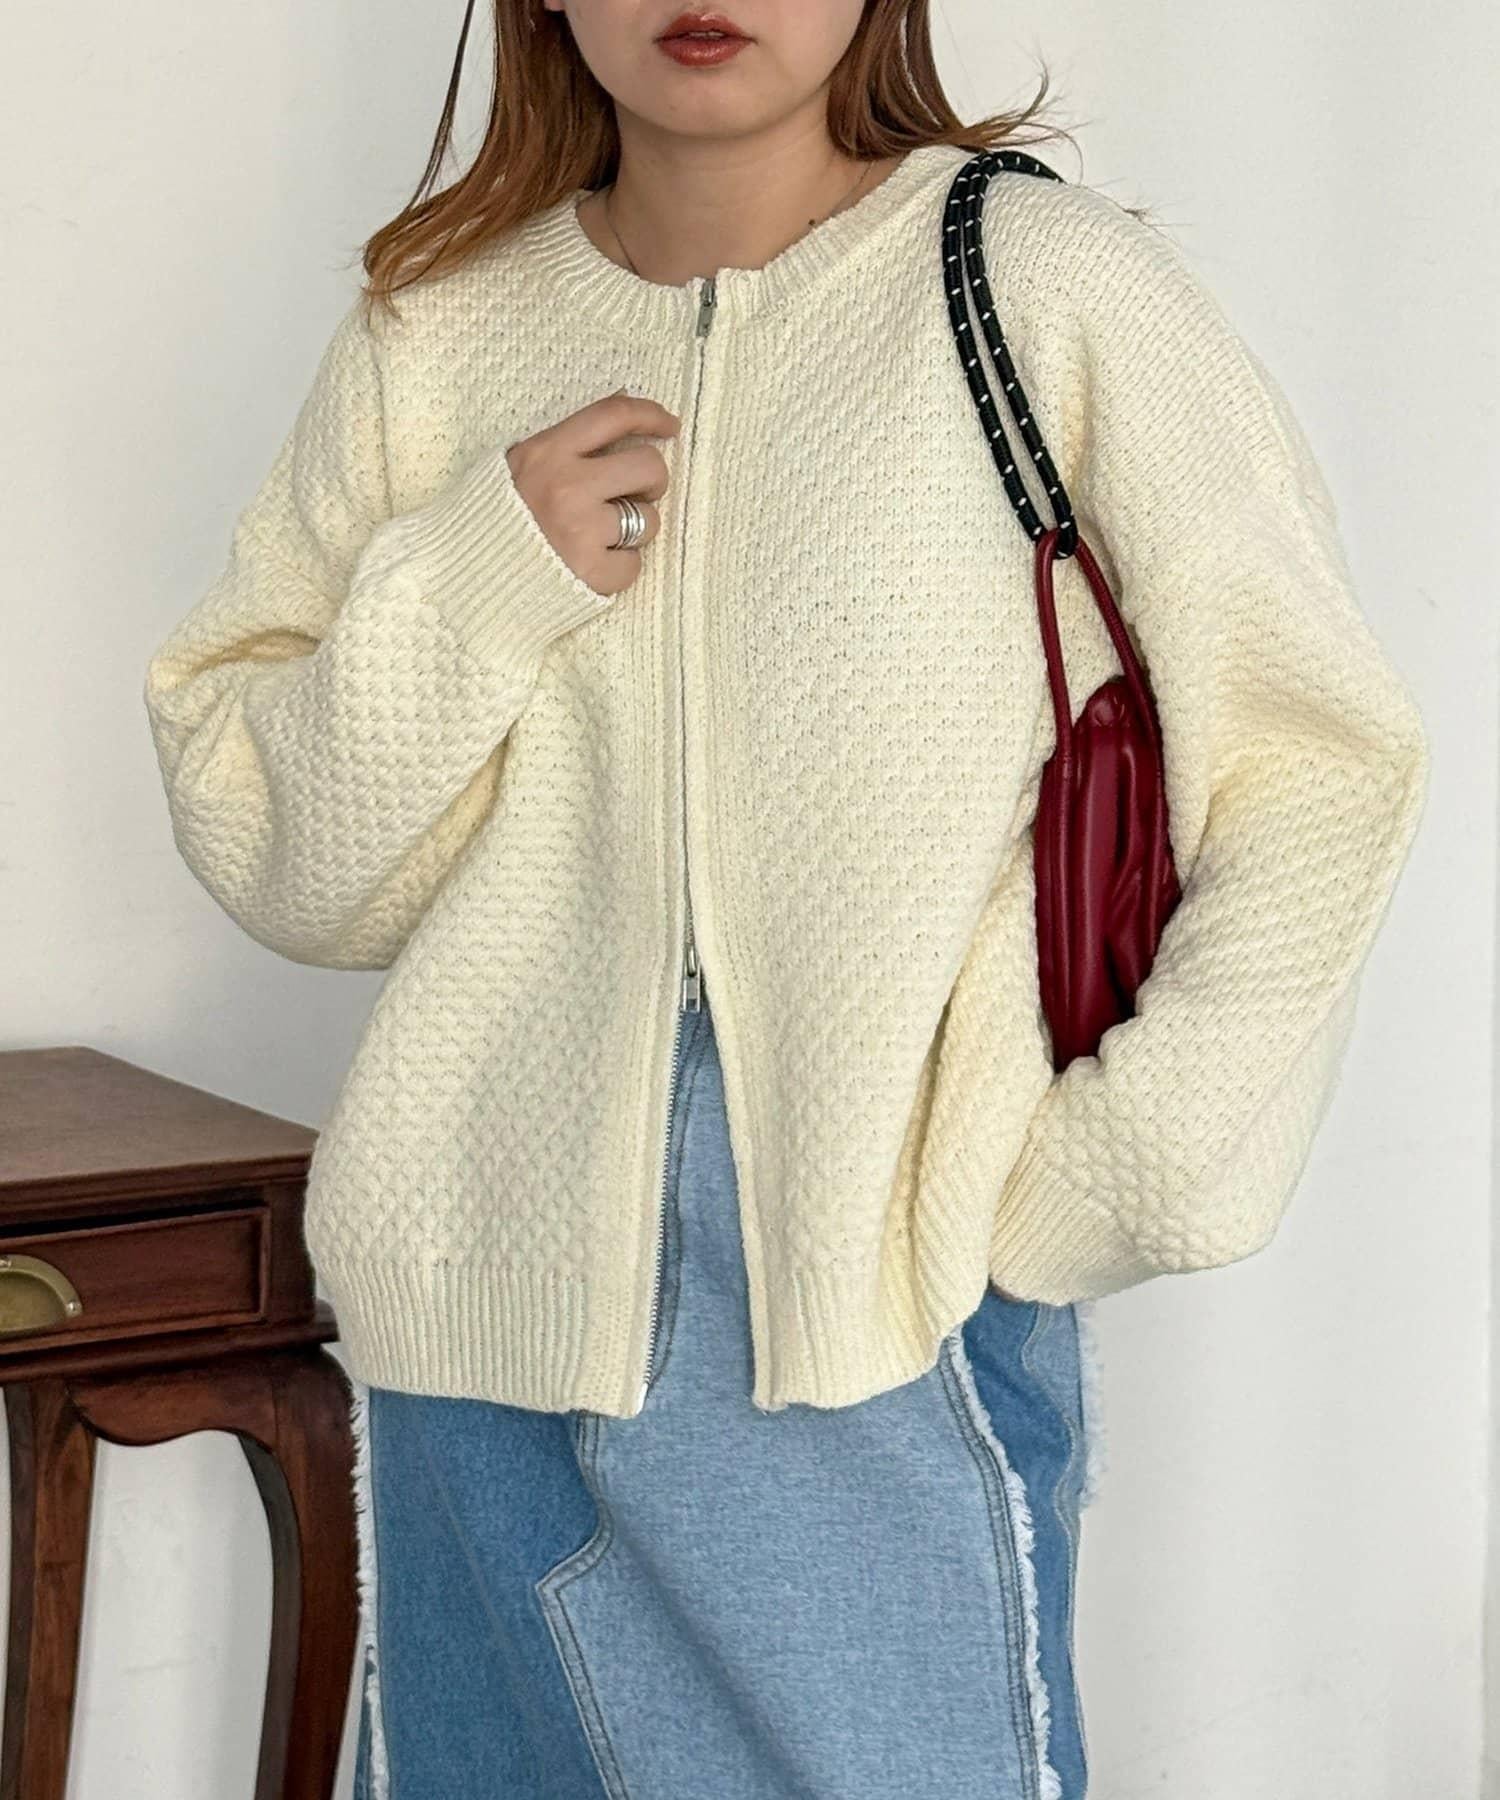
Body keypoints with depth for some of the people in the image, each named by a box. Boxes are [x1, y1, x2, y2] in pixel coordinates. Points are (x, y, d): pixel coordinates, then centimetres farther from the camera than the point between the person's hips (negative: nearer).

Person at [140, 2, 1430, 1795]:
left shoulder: (1052, 287, -6)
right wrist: (467, 593, -10)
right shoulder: (435, 335, 4)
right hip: (489, 1309, 3)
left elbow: (1315, 775, -3)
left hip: (895, 1356, -3)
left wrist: (1090, 1185, -6)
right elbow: (263, 858, 5)